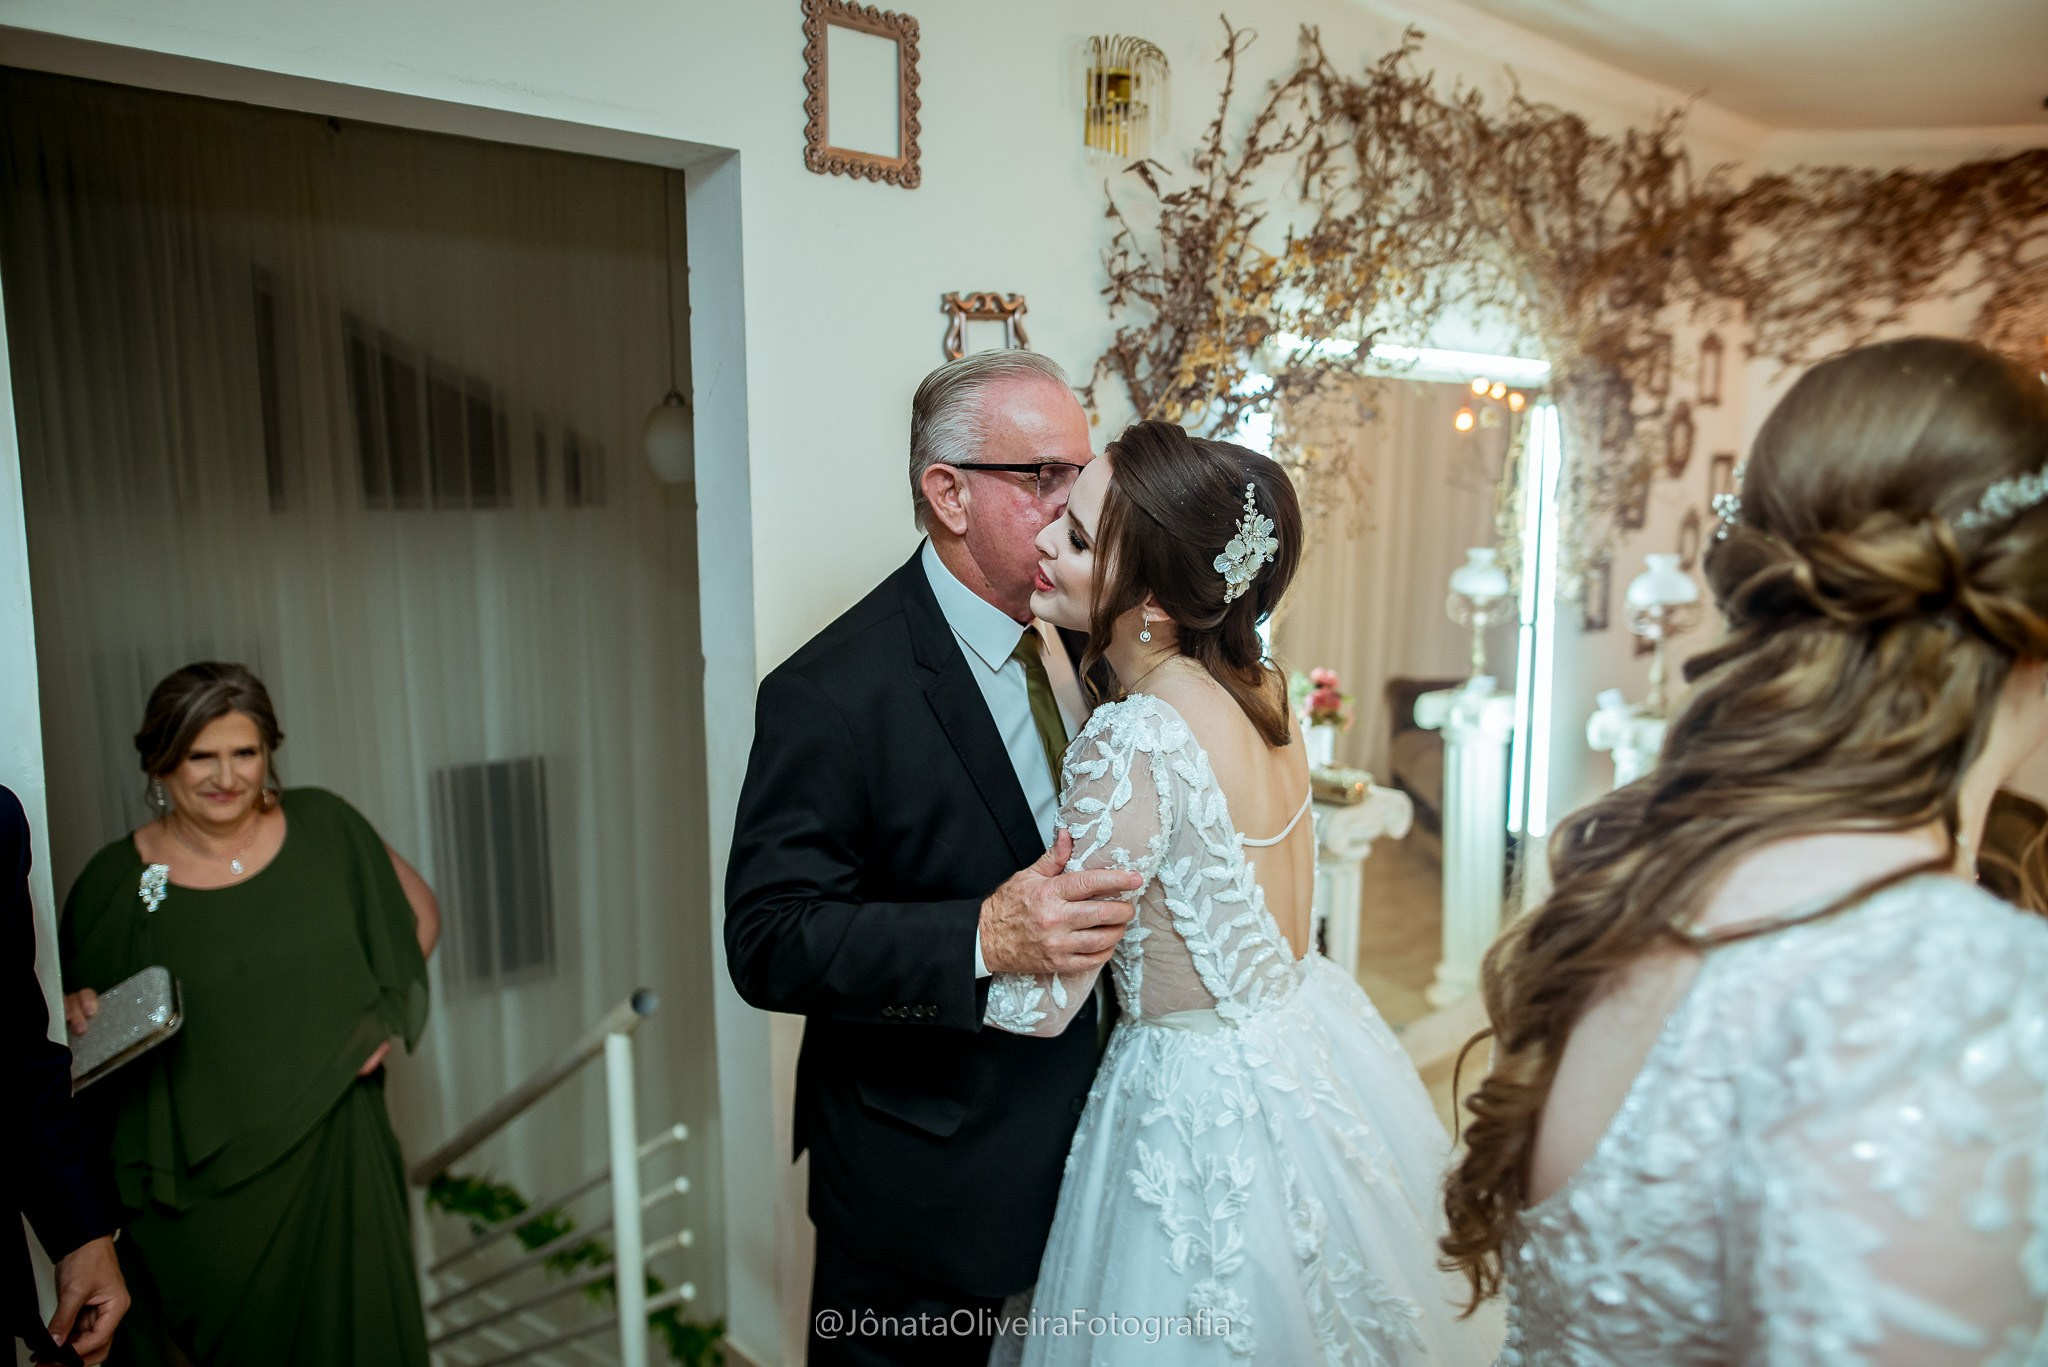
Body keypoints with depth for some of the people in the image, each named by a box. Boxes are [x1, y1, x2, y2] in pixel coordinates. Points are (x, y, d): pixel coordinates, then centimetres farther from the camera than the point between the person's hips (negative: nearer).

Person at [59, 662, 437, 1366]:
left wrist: (388, 1014, -3)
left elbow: (419, 914, 9)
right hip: (189, 1182, -1)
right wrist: (77, 1017, -15)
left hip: (329, 1154, 1)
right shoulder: (115, 880, -7)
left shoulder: (324, 827, -5)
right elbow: (71, 1010, 7)